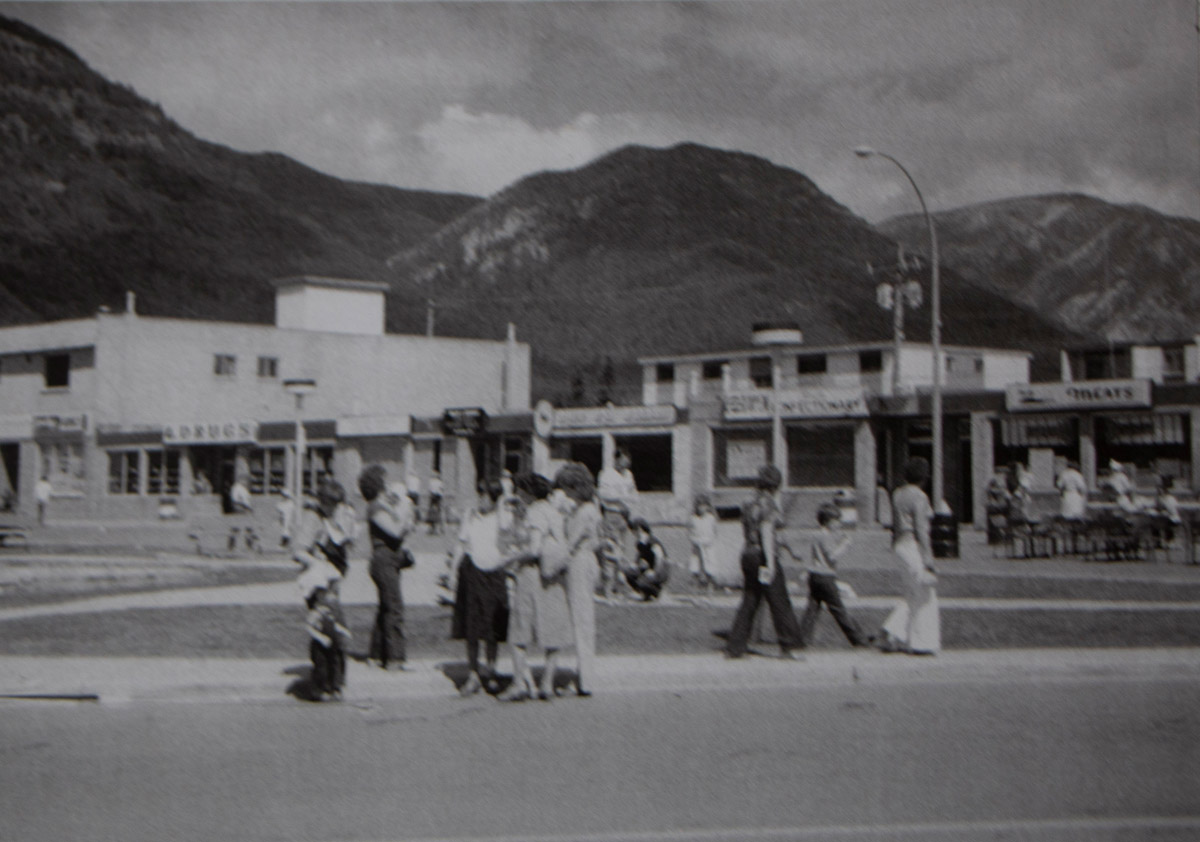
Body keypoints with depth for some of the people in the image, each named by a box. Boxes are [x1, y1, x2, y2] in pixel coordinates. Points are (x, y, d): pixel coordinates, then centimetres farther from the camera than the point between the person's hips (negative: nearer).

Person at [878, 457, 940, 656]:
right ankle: (921, 643, 5)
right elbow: (921, 529, -18)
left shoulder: (897, 495, 10)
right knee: (924, 596, 2)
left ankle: (893, 634, 6)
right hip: (915, 546, -8)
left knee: (912, 596, 16)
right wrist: (928, 560, -16)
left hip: (899, 545, 8)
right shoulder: (919, 497, -15)